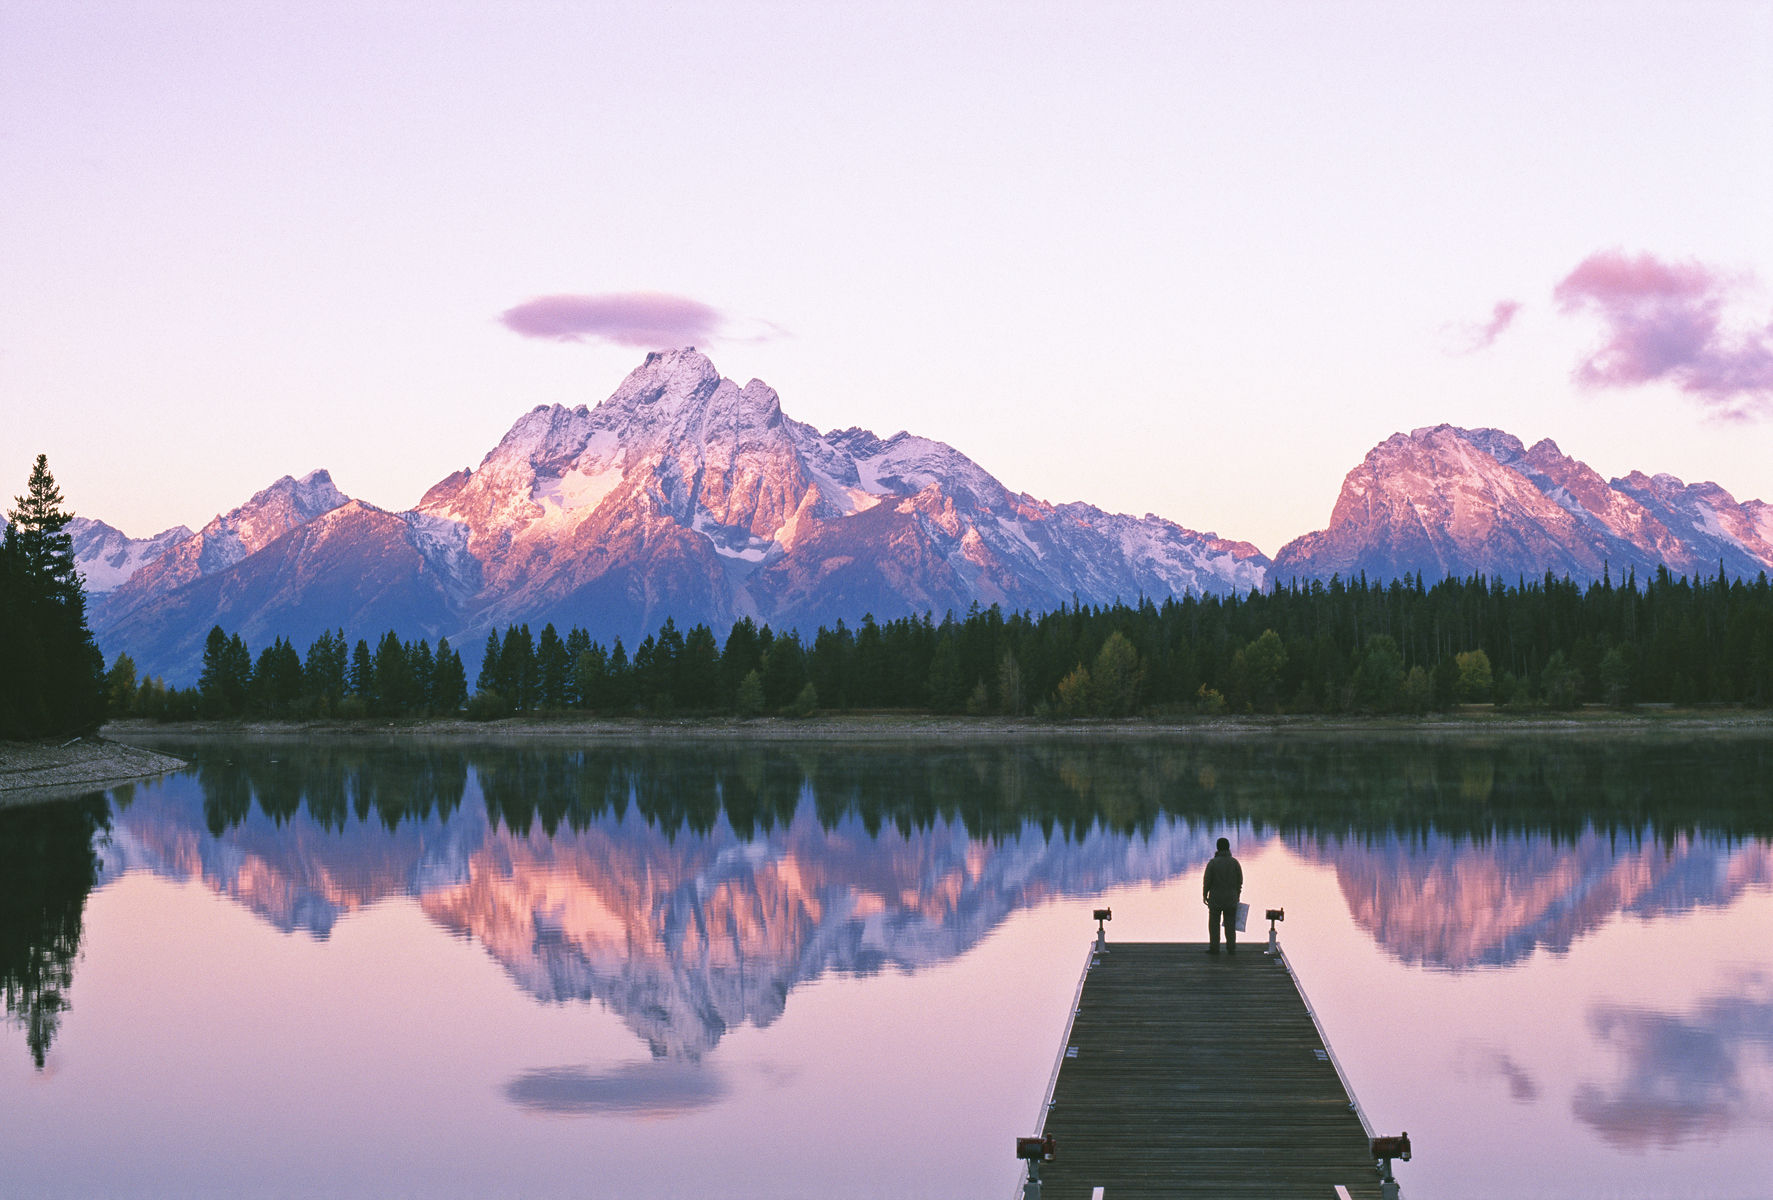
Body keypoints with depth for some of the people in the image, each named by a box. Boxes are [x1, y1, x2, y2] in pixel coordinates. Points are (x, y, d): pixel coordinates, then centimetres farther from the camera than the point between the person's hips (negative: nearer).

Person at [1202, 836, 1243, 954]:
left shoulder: (1213, 862, -9)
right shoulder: (1234, 862, -2)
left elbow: (1207, 881, -8)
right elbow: (1240, 881, 2)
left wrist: (1204, 895, 5)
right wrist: (1237, 895, 14)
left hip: (1215, 899, -2)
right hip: (1231, 898, 2)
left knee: (1214, 923, 5)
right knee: (1230, 924, 7)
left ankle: (1214, 947, 4)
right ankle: (1231, 948, 6)